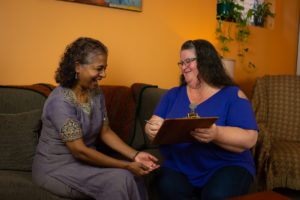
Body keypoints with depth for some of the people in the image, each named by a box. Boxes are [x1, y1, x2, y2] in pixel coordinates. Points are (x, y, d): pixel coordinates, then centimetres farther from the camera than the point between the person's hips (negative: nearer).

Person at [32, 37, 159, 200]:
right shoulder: (60, 102, -24)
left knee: (133, 176, -17)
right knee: (119, 178, -25)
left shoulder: (95, 92, 1)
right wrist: (126, 166, -24)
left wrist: (135, 155, -9)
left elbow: (105, 132, 4)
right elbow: (79, 150, -24)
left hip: (83, 161, 6)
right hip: (55, 168, -6)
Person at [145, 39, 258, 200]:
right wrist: (152, 130, -18)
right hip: (178, 167, 3)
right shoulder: (173, 94, 12)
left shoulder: (232, 95, -1)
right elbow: (155, 123, 7)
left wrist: (216, 134, -31)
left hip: (226, 166, -2)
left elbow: (249, 138, -12)